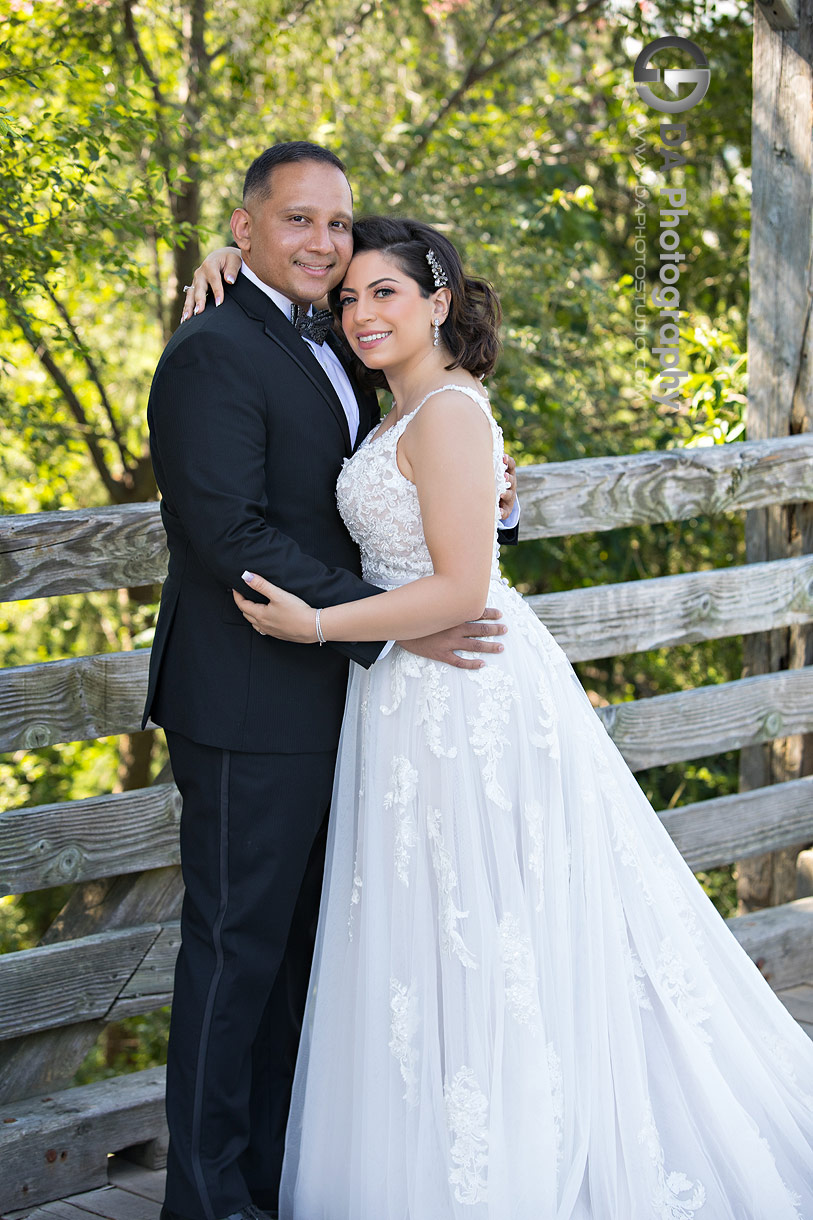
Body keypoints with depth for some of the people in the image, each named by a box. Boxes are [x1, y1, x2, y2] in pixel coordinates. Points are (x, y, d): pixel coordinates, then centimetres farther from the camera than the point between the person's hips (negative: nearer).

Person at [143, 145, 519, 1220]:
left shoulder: (327, 355, 16)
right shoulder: (214, 355, -14)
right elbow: (236, 538, -22)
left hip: (322, 706, 9)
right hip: (252, 712, -9)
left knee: (298, 945, 16)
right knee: (237, 947, 0)